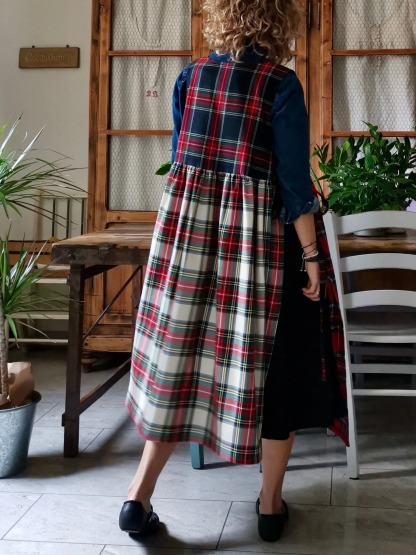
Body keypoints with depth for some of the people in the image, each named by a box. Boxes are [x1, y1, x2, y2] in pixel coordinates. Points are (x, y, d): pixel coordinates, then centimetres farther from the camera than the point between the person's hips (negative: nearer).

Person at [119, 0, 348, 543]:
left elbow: (180, 157, 13)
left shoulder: (190, 76, 6)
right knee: (273, 360, 8)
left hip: (188, 226, 5)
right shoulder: (281, 84, -8)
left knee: (180, 355, 11)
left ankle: (140, 495, 12)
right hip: (258, 235, -4)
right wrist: (311, 256, -7)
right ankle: (270, 504, 19)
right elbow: (293, 178, -11)